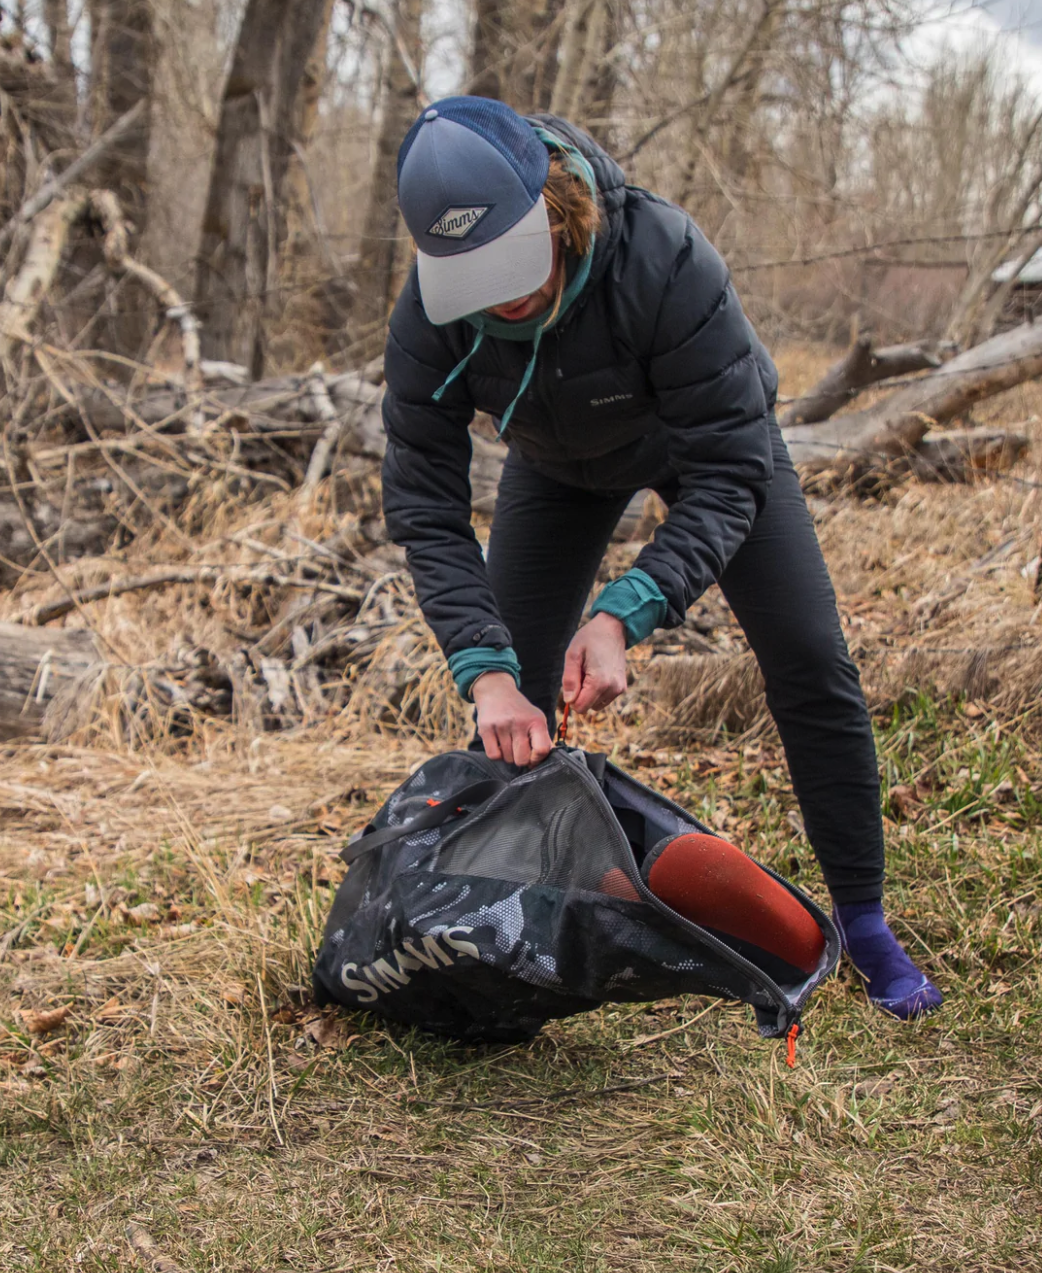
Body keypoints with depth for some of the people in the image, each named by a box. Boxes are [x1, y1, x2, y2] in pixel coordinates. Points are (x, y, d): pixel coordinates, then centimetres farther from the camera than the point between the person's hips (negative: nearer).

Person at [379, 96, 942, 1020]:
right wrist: (486, 673, -42)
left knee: (811, 664, -8)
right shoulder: (430, 317, -33)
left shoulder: (666, 261, -42)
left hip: (705, 435, -2)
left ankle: (864, 924, 7)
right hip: (561, 464, 3)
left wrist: (623, 615, -51)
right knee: (513, 705, -5)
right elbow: (424, 504, -29)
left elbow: (727, 475, -39)